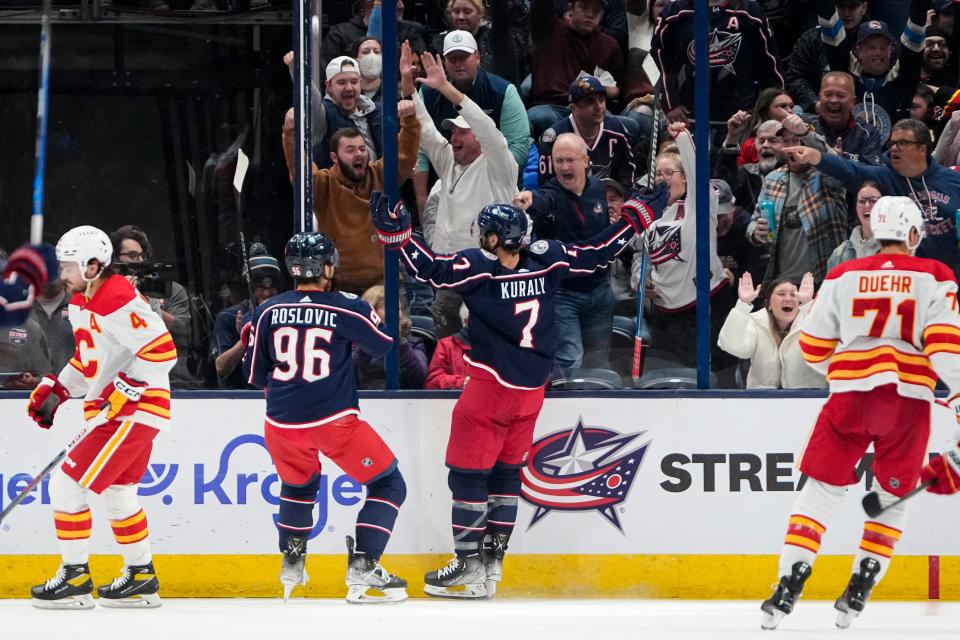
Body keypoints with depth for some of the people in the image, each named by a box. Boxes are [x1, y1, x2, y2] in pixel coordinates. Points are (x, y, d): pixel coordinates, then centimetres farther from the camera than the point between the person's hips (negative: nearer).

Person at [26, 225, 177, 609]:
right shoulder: (81, 302, 11)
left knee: (68, 484, -11)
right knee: (117, 492, 21)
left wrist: (124, 392, -24)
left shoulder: (117, 303, -21)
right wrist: (56, 390, 14)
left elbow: (161, 350, -25)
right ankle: (141, 580, 31)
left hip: (134, 410, -11)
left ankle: (74, 579, -6)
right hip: (111, 409, 11)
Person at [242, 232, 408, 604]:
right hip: (335, 420, -4)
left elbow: (255, 376, 9)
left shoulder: (268, 313, 1)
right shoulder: (346, 310, -7)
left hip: (283, 423, 4)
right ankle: (362, 568, -7)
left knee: (298, 486, 31)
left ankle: (292, 566, 29)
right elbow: (386, 344, 11)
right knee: (388, 486, 6)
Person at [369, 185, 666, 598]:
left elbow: (431, 269, -28)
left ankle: (470, 570, 0)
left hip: (490, 390, -6)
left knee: (468, 475, 2)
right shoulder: (546, 260, -3)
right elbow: (597, 254, 7)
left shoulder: (481, 267, -19)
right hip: (531, 393, 6)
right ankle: (490, 564, 18)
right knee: (506, 472, 16)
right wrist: (638, 216, 16)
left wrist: (395, 234, -28)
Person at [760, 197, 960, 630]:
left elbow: (814, 346, 12)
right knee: (893, 497, 15)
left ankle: (788, 588, -4)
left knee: (821, 490, 7)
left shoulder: (844, 277, 9)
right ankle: (858, 592, 8)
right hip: (909, 399, -1)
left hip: (850, 394, 1)